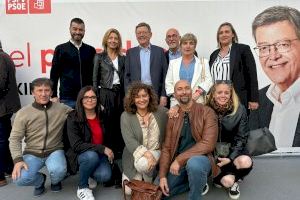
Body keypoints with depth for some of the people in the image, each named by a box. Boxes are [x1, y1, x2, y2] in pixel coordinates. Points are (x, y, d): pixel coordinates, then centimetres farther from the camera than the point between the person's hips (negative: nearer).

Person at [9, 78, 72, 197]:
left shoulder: (62, 109, -3)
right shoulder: (23, 113, -4)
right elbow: (15, 139, -3)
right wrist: (18, 159, -17)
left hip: (54, 151, 0)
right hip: (32, 153, 1)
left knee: (58, 171, -32)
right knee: (20, 179, -25)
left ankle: (55, 181, 9)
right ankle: (40, 180, 13)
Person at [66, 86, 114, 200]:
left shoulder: (103, 115, -2)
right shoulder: (73, 118, -14)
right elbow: (76, 145, -22)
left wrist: (108, 152, 3)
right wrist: (102, 148, -26)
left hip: (100, 154, 3)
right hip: (81, 155, -3)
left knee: (104, 176, -25)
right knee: (92, 156, -36)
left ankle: (90, 175, 13)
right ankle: (82, 187, -9)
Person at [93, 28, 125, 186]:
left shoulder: (122, 58, 12)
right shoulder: (99, 57, 4)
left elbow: (124, 78, 12)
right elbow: (95, 80, 1)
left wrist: (126, 97, 5)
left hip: (120, 94, 3)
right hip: (105, 94, -3)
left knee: (119, 127, 2)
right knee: (107, 128, -3)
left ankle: (119, 156, 12)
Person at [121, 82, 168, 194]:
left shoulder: (160, 112, -2)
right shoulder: (126, 116, -8)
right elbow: (129, 140, -18)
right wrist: (146, 153, -32)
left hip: (156, 152, 0)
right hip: (134, 156, 1)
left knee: (143, 164, -34)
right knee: (129, 190, -8)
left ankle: (149, 182, 0)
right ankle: (140, 175, 25)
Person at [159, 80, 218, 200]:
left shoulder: (207, 112, -8)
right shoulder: (173, 117, 6)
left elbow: (208, 144, -18)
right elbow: (166, 148, 6)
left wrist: (180, 159, -21)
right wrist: (162, 175, -5)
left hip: (201, 158, -5)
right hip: (177, 163, 6)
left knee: (194, 163, -39)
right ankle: (196, 182, 18)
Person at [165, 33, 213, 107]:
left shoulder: (203, 62, 11)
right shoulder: (173, 63, 14)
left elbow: (208, 81, 3)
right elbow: (168, 83, 9)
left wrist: (197, 93, -12)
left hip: (197, 102, 0)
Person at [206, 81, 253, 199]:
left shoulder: (239, 110, -8)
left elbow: (241, 138, -7)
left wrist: (231, 158, -16)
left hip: (233, 150, 2)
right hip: (213, 151, -1)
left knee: (246, 162, -31)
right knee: (227, 181, -24)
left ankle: (234, 180, 5)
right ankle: (219, 177, 15)